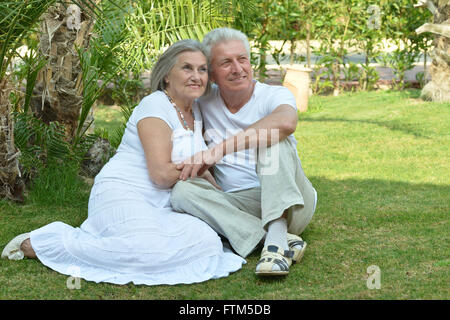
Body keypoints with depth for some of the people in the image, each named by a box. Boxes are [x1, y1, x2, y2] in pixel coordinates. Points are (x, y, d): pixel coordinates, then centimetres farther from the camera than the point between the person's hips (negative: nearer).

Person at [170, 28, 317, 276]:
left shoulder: (274, 95, -6)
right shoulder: (204, 102, 8)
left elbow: (286, 122, -31)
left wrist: (220, 149, -34)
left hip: (291, 203, -3)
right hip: (239, 205, 3)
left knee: (272, 137, -25)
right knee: (182, 191, -23)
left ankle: (277, 236, -41)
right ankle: (285, 240, -33)